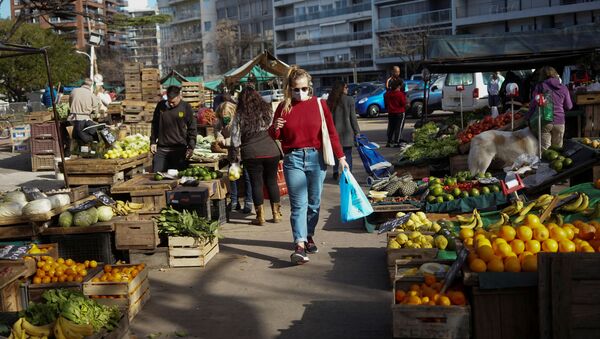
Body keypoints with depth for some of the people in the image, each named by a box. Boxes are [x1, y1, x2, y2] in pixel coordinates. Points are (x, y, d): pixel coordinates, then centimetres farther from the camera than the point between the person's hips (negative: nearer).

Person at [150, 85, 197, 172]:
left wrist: (191, 147, -5)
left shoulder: (186, 108, -3)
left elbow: (192, 129, 1)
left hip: (179, 149, -2)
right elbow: (154, 125, 15)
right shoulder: (160, 106, 5)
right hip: (161, 149, 3)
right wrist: (153, 142, 9)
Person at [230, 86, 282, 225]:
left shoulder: (240, 115, -2)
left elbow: (235, 137, -1)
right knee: (272, 181, 13)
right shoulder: (268, 110, 3)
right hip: (272, 152, 2)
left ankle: (260, 216, 9)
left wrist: (234, 153, 9)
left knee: (256, 183, 6)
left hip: (251, 154, -2)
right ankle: (276, 214, 18)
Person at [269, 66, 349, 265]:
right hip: (293, 159, -1)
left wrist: (341, 157, 0)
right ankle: (300, 245, -12)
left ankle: (309, 236, 30)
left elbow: (331, 132, 4)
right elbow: (276, 136, 11)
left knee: (314, 202, 11)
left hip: (316, 158, 1)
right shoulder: (284, 107, 4)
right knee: (299, 204, -8)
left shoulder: (319, 104, 2)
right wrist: (275, 129, -12)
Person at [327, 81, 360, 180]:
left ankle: (335, 173, 22)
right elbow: (353, 118, -7)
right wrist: (357, 131, 0)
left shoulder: (330, 101, 0)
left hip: (334, 131, 3)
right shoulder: (349, 100, -8)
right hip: (347, 131, -3)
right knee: (347, 154, 3)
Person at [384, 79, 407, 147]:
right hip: (399, 113, -6)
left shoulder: (387, 94, 2)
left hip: (390, 113, 6)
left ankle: (389, 142, 13)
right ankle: (396, 142, -5)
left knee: (390, 127, 12)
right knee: (399, 127, -1)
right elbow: (403, 103, -11)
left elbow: (386, 102, 10)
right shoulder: (400, 94, -16)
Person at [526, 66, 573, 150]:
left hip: (544, 122, -2)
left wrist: (528, 117, 9)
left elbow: (533, 104, -3)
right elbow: (569, 106, 11)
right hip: (559, 122, 3)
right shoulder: (563, 88, 5)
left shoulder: (540, 87, -3)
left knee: (544, 149, -3)